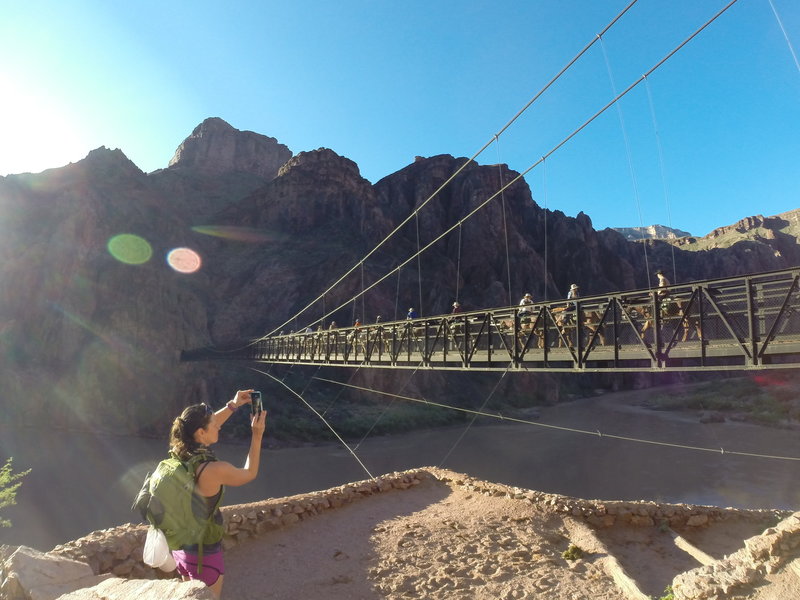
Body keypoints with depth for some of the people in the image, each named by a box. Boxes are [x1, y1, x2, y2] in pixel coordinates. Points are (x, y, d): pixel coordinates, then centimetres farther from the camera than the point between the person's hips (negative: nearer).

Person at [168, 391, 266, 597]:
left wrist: (232, 406, 5)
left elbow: (204, 426, 7)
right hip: (204, 553, -7)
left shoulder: (179, 455, -11)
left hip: (180, 546, 7)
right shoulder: (214, 470, -32)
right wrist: (257, 435, -10)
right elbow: (249, 473, -12)